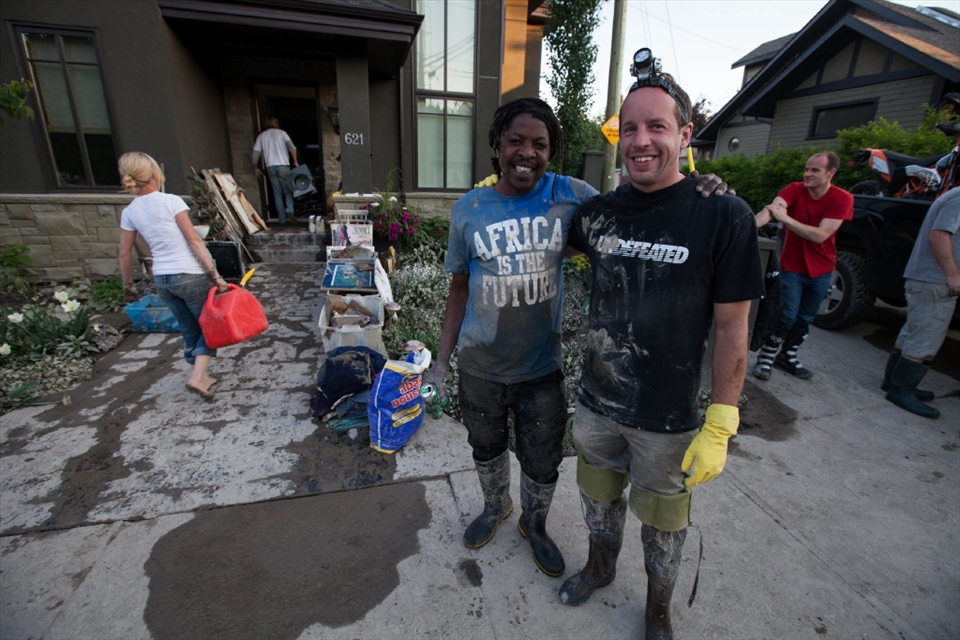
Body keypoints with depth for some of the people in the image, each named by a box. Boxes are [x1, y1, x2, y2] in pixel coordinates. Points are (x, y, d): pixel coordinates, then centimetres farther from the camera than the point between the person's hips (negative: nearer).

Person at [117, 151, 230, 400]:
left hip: (162, 279, 6)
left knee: (189, 329, 18)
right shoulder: (171, 201, -12)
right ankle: (197, 376, -4)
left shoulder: (129, 213, 4)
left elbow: (124, 254, 9)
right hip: (189, 275, -5)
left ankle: (201, 376, 27)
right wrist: (215, 275, -16)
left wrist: (128, 285, 21)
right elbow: (194, 241, -16)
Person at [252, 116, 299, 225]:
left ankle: (282, 219, 3)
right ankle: (289, 210, -21)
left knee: (277, 193, 7)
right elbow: (291, 146, -8)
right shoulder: (281, 132, 7)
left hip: (270, 167, 2)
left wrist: (256, 168, 16)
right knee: (288, 190, 6)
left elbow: (256, 153, 8)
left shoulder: (261, 136, 14)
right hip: (282, 165, -2)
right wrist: (295, 161, -6)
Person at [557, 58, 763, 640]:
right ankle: (601, 568, 56)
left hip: (668, 419, -3)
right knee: (600, 500, 25)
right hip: (596, 404, 4)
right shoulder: (600, 212, -3)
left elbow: (732, 330, -12)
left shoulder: (724, 216, -15)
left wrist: (719, 428, -12)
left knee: (663, 522, 20)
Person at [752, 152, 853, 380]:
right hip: (792, 267, -2)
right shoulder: (795, 189, -12)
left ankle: (787, 356, 31)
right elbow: (771, 208, -32)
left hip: (821, 271, 2)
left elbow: (820, 235, -25)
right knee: (787, 316, -8)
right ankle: (765, 357, 7)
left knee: (805, 319, 14)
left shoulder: (842, 198, -13)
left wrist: (785, 218, -34)